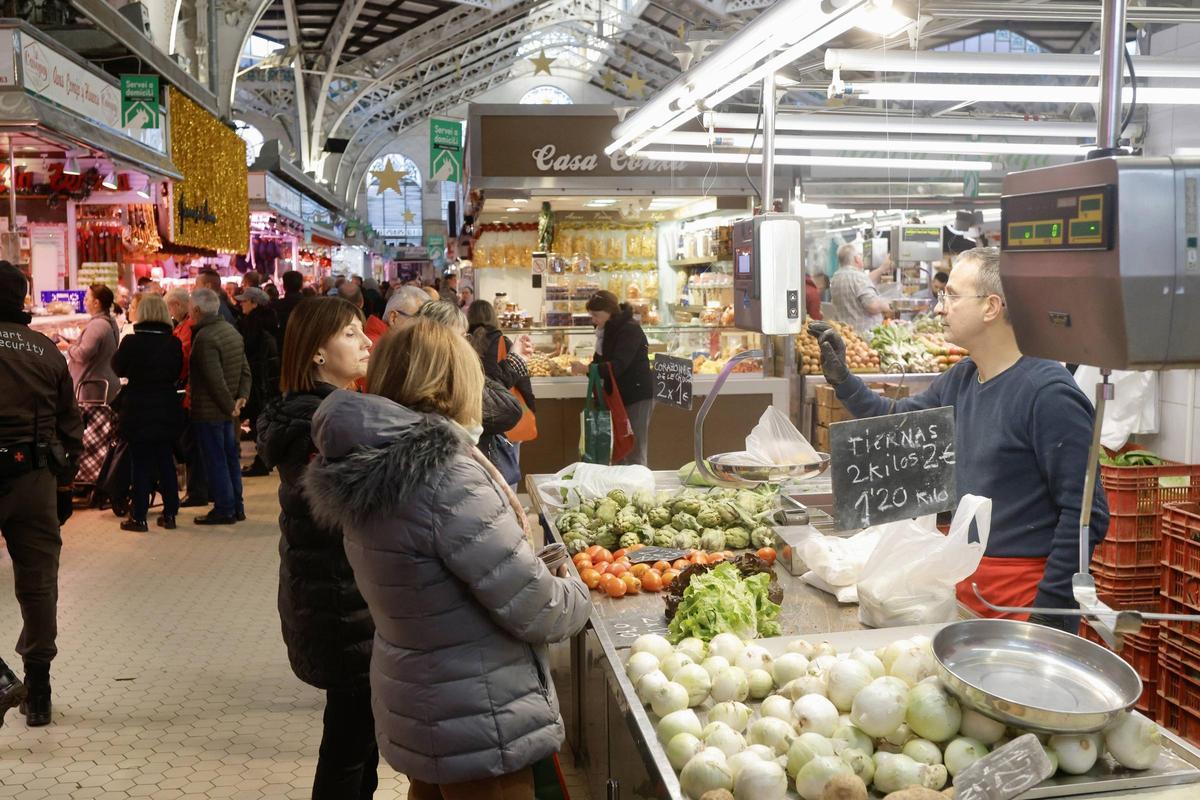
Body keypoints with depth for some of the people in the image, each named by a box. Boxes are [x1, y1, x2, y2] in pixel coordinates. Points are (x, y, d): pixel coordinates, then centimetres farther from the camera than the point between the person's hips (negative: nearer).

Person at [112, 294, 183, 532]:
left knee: (140, 463, 4)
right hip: (167, 411, 3)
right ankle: (170, 514, 16)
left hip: (138, 411, -3)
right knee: (166, 461, 12)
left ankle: (139, 517, 8)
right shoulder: (174, 343, -3)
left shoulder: (132, 342, -13)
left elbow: (118, 368, 2)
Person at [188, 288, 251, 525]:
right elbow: (245, 369, 11)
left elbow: (215, 379, -23)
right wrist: (242, 396, 2)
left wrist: (229, 405, -14)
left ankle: (224, 509, 6)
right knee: (230, 457, 15)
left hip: (208, 410, -9)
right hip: (227, 409, 9)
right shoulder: (232, 330, 9)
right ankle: (236, 506, 22)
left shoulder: (204, 338, -20)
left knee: (215, 461, 0)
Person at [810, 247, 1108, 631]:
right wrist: (842, 380, 8)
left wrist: (1050, 606, -21)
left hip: (1025, 591, -7)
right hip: (966, 577, 8)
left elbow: (1085, 513, -21)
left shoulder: (1048, 393, -19)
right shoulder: (959, 380, 5)